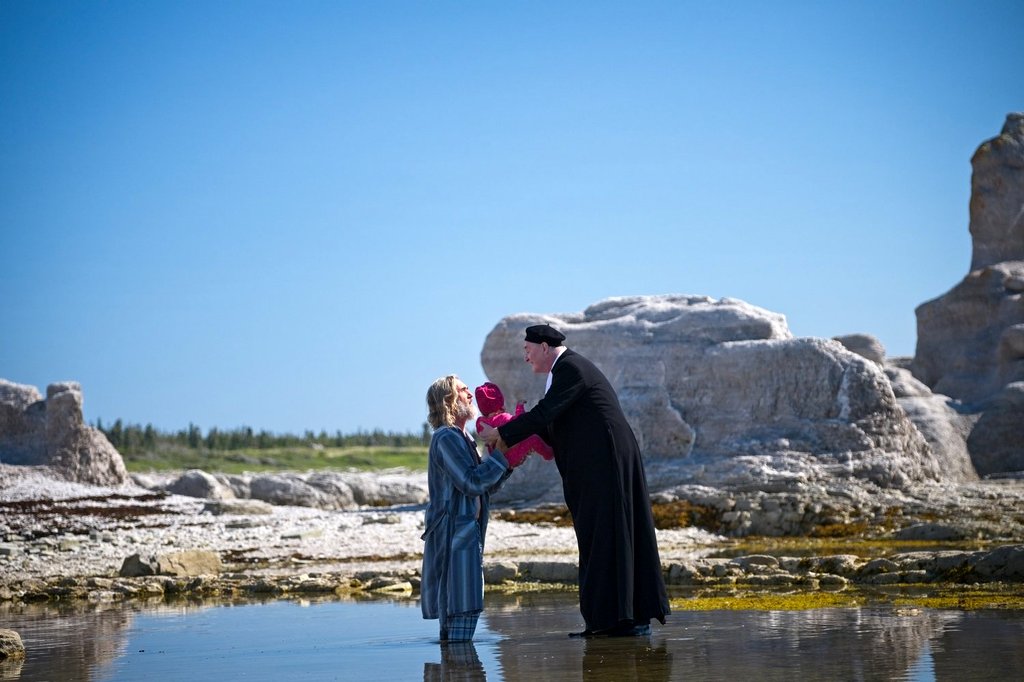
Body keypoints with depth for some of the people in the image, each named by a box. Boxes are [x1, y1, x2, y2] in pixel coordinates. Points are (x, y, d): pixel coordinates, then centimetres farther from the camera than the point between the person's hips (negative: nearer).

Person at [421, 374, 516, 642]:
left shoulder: (462, 437, 18)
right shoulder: (446, 438, -13)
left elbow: (486, 486, 18)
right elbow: (472, 483, -21)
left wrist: (508, 464, 5)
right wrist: (501, 456, -15)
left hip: (466, 529, 10)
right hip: (454, 531, -10)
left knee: (453, 605, 12)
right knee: (463, 602, -12)